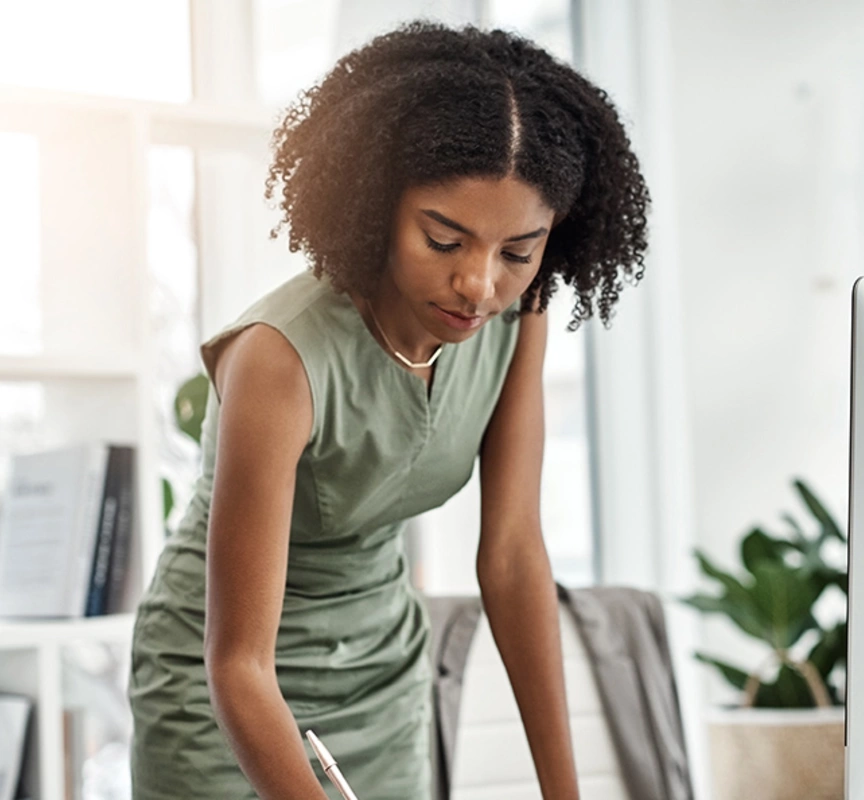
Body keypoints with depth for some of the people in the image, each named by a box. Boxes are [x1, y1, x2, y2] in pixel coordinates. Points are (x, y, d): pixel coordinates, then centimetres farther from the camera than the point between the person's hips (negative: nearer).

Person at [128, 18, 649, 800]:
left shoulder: (515, 313, -15)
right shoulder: (282, 356, -33)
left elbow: (513, 552, -12)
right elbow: (240, 665, -31)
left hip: (385, 668, 5)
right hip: (229, 699, -5)